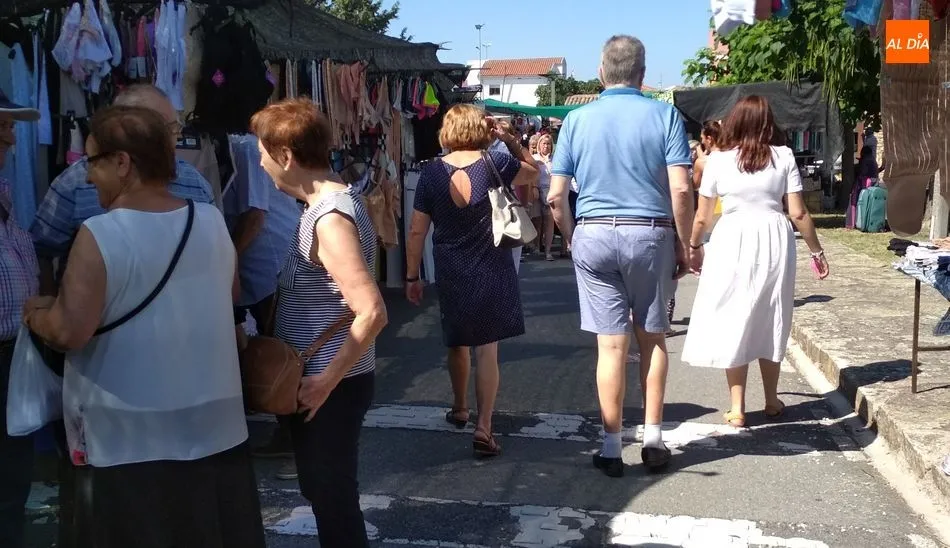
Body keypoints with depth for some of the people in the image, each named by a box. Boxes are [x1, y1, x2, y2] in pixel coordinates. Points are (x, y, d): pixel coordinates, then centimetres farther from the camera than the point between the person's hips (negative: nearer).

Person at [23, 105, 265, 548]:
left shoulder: (100, 235, -16)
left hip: (135, 438, -5)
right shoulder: (212, 221, 2)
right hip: (216, 426, 5)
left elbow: (71, 331, -20)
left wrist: (35, 314, 2)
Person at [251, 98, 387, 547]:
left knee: (333, 498, 6)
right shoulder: (333, 200, 6)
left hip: (328, 387, -9)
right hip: (321, 379, 9)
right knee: (324, 491, 22)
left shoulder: (329, 219, -23)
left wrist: (325, 381, -24)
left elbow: (372, 313, -31)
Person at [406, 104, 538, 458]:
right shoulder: (494, 164, -8)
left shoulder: (432, 173, -4)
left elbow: (417, 231, -2)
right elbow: (534, 173, 11)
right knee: (487, 348, 1)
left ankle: (460, 410, 39)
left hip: (451, 273, 2)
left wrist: (412, 276, 6)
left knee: (457, 342, 21)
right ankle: (483, 429, -6)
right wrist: (511, 142, 10)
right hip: (491, 271, -2)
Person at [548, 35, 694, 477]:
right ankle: (653, 439, 17)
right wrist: (684, 243, 2)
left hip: (593, 234, 1)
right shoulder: (664, 116, -2)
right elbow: (680, 189, -9)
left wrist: (572, 239, 15)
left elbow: (556, 197, 1)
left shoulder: (577, 119, 3)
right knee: (653, 339, 14)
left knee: (611, 345, 5)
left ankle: (612, 448, 11)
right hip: (650, 234, -1)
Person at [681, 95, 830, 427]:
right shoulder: (783, 157, -1)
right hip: (774, 241, 2)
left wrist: (695, 247, 20)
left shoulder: (718, 160, -2)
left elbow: (702, 217, 2)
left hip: (732, 243, -1)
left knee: (733, 323, 7)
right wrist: (816, 251, 9)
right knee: (770, 322, 16)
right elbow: (798, 213, -3)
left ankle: (737, 408, 8)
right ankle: (772, 400, 28)